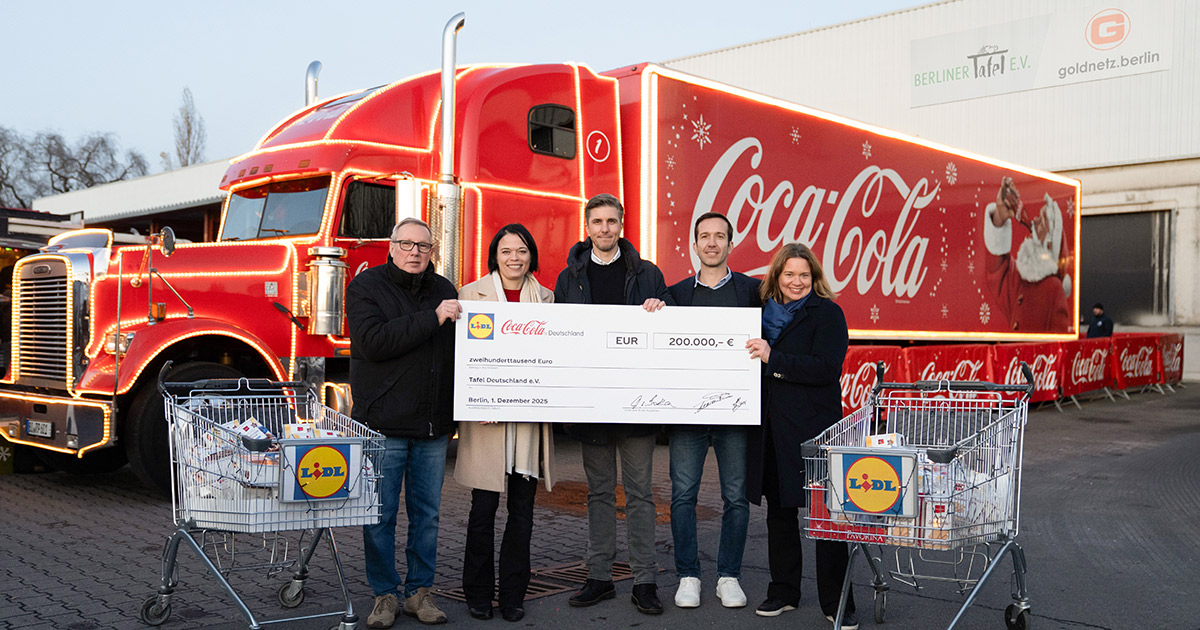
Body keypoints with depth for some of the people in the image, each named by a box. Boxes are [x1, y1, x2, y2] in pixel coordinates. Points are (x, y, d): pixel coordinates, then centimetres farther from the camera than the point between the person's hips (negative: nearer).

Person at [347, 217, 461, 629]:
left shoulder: (444, 291, 12)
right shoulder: (367, 287, -2)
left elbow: (460, 349, 17)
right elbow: (374, 342, -18)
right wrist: (432, 318, -20)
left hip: (434, 426, 4)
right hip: (383, 422, -4)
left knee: (427, 513, 10)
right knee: (380, 514, 4)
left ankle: (420, 591, 22)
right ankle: (385, 595, 18)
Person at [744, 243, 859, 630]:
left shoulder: (828, 314, -3)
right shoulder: (764, 312, 13)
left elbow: (826, 368, -16)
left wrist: (773, 358, -19)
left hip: (815, 428, -5)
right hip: (772, 429, 5)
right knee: (779, 510, 13)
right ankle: (783, 591, 26)